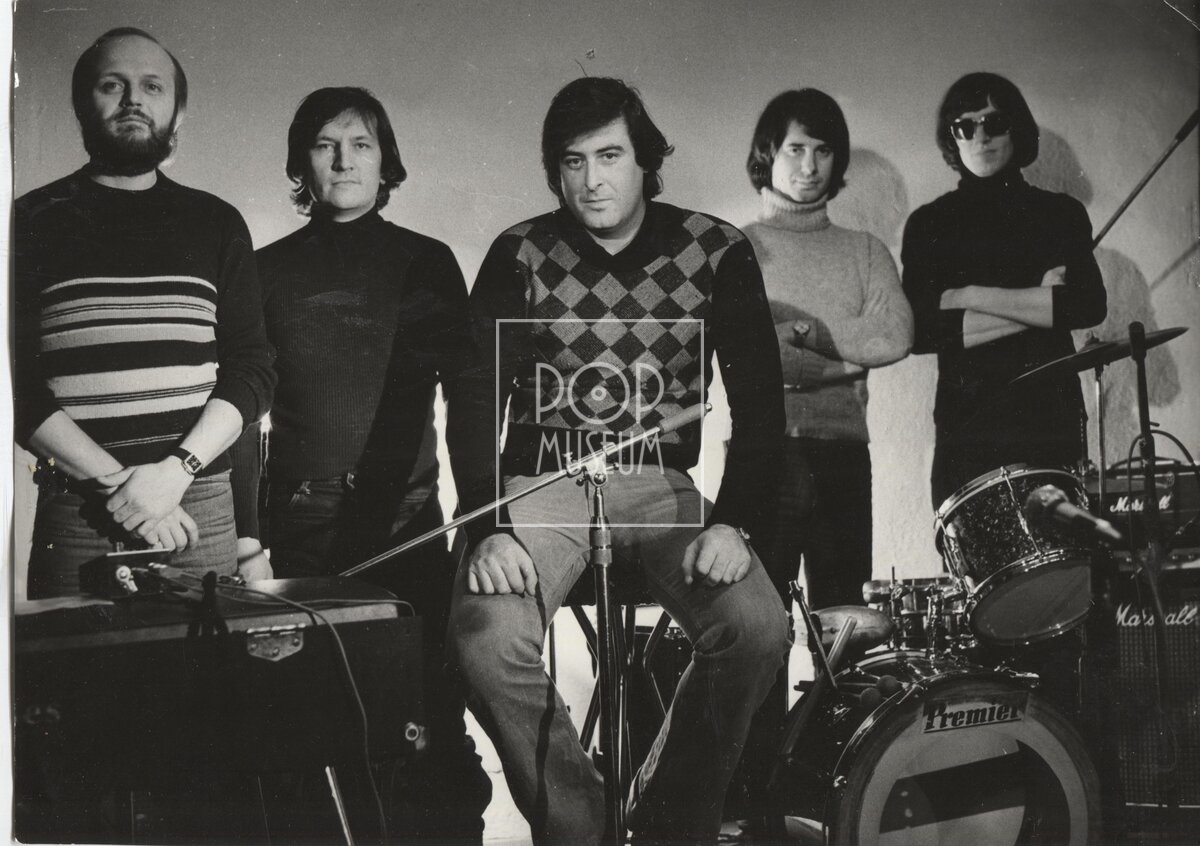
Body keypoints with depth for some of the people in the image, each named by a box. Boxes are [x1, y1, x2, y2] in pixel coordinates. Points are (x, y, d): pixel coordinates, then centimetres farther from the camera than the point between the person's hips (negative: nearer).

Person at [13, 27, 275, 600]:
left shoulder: (216, 225, 10)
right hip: (74, 511, -1)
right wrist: (115, 482, -13)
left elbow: (252, 370, 5)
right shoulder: (34, 223, 5)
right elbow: (17, 383, -2)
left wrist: (175, 470, -11)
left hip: (201, 509, 1)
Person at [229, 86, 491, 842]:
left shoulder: (426, 263, 8)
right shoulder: (272, 271, 11)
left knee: (428, 714, -5)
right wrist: (245, 526, 0)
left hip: (408, 518, -1)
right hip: (304, 524, 1)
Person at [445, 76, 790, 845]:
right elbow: (475, 399, -7)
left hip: (664, 486, 1)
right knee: (487, 637, -28)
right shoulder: (521, 256, -1)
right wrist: (489, 528, -22)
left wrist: (736, 521, -20)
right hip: (543, 485, 0)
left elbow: (759, 400, -4)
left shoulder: (717, 253, -1)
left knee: (759, 629, -26)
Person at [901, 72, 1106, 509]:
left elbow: (1090, 305, -4)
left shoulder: (1061, 214, 11)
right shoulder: (928, 225, 9)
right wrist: (1038, 305, -5)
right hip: (965, 426, 0)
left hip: (1051, 419, 0)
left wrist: (973, 297, -7)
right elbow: (919, 330, -3)